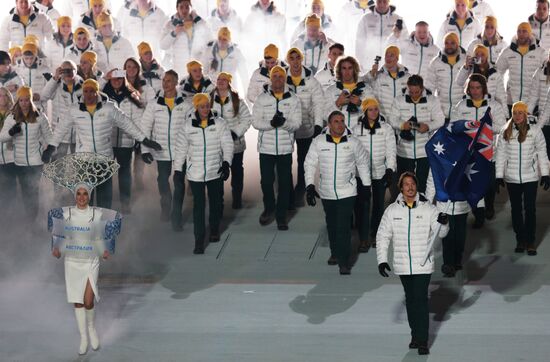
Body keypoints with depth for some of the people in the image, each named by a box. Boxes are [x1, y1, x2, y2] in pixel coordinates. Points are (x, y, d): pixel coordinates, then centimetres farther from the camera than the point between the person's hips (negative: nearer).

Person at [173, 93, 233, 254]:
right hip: (195, 173, -1)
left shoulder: (220, 123, -4)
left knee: (216, 203, 15)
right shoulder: (188, 126, -2)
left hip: (216, 172, 1)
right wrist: (177, 169, 6)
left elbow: (228, 144, -8)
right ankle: (199, 240, 0)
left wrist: (226, 163, -22)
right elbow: (181, 149, 5)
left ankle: (214, 230, 39)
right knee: (198, 206, -4)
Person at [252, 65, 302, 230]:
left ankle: (281, 216, 15)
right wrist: (271, 123, -25)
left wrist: (284, 122, -28)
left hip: (285, 148, 0)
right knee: (266, 181, 6)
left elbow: (296, 123, -6)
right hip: (266, 147, 0)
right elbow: (255, 122, -6)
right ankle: (269, 209, 30)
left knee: (285, 182, 4)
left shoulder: (293, 99, 1)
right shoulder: (262, 98, 0)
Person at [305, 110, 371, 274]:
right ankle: (335, 253, 38)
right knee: (332, 224, 17)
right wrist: (310, 185, -8)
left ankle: (344, 262, -3)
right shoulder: (318, 142, -5)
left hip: (347, 192, -2)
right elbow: (310, 164, 0)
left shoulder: (353, 143, -5)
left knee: (343, 226, -9)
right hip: (326, 192, 2)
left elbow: (362, 163, 8)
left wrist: (366, 185, 12)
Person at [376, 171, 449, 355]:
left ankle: (422, 340, -2)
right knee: (410, 299, 13)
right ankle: (415, 335, 25)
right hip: (403, 265, 3)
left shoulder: (428, 208, -5)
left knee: (421, 300, -6)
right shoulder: (392, 210, -1)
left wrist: (443, 224, -31)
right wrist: (382, 260, -4)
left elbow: (440, 233, -9)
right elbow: (383, 236, 4)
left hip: (423, 265, -3)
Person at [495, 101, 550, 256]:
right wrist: (499, 176, -1)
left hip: (530, 178, -1)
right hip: (512, 178, 2)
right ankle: (520, 240, 20)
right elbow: (500, 154, 1)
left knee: (530, 209, 1)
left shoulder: (535, 131, -4)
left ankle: (531, 242, 9)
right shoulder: (505, 132, -1)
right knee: (516, 209, 9)